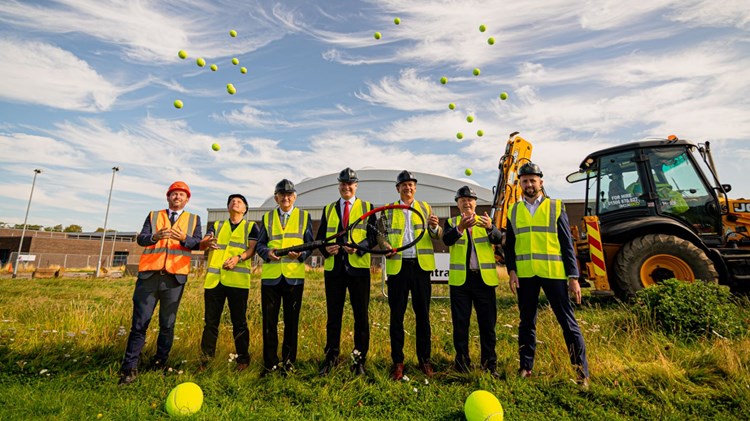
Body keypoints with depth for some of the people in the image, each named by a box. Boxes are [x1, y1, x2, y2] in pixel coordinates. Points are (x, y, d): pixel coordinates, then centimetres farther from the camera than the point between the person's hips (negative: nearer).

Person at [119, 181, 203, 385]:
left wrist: (184, 238, -21)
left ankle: (160, 362, 21)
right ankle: (129, 368, 10)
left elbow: (198, 244, -1)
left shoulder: (193, 219, 11)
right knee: (139, 323, 2)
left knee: (167, 324, 7)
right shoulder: (154, 215, 15)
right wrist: (154, 236, -20)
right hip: (149, 275, 1)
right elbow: (140, 238, 2)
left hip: (175, 277, 0)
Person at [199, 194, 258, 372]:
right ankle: (205, 360, 19)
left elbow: (252, 249, -1)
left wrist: (238, 258, -21)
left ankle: (243, 359, 15)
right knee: (210, 321, 7)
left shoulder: (251, 227, 11)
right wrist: (207, 243, -21)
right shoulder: (216, 226, 18)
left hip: (238, 279, -2)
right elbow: (202, 245, 4)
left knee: (239, 322, 3)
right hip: (214, 279, 3)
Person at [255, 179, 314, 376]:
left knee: (292, 321, 8)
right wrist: (268, 253, -14)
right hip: (270, 276, 2)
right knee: (269, 321, 8)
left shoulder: (304, 216, 8)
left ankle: (288, 361, 23)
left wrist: (300, 254, -16)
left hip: (294, 276, -1)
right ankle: (270, 363, 23)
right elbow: (259, 245, 8)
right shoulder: (267, 217, 12)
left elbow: (310, 244, 4)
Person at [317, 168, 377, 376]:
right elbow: (320, 236, 11)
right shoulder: (328, 209, 14)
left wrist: (358, 247, -20)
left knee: (361, 316, 6)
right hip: (333, 268, 2)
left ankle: (359, 359, 20)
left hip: (358, 268, -2)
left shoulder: (367, 207, 6)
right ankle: (331, 357, 25)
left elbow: (373, 236, -2)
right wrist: (325, 248, -11)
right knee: (333, 315, 10)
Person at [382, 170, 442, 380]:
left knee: (422, 314, 8)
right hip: (397, 266, 0)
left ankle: (425, 358, 22)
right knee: (396, 315, 4)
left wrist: (435, 227, -17)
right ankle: (397, 361, 16)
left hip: (420, 266, 1)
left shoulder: (425, 208, 10)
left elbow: (437, 236, 5)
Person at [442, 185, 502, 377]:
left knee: (488, 323, 7)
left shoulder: (486, 221, 8)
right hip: (460, 279, 0)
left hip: (484, 279, 1)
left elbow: (498, 239, -10)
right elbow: (447, 240, -15)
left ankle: (490, 364, 20)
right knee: (460, 323, 7)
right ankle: (462, 362, 20)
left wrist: (490, 228, -33)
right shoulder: (451, 222, 6)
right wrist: (460, 227, -34)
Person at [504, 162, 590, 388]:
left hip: (553, 273, -2)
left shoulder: (556, 207, 4)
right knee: (527, 322, 11)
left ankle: (582, 371, 18)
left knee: (567, 321, 4)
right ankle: (525, 367, 23)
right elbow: (509, 245, 9)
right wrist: (511, 271, -4)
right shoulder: (513, 211, 8)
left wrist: (573, 277, -3)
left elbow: (567, 244, 2)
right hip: (524, 275, 2)